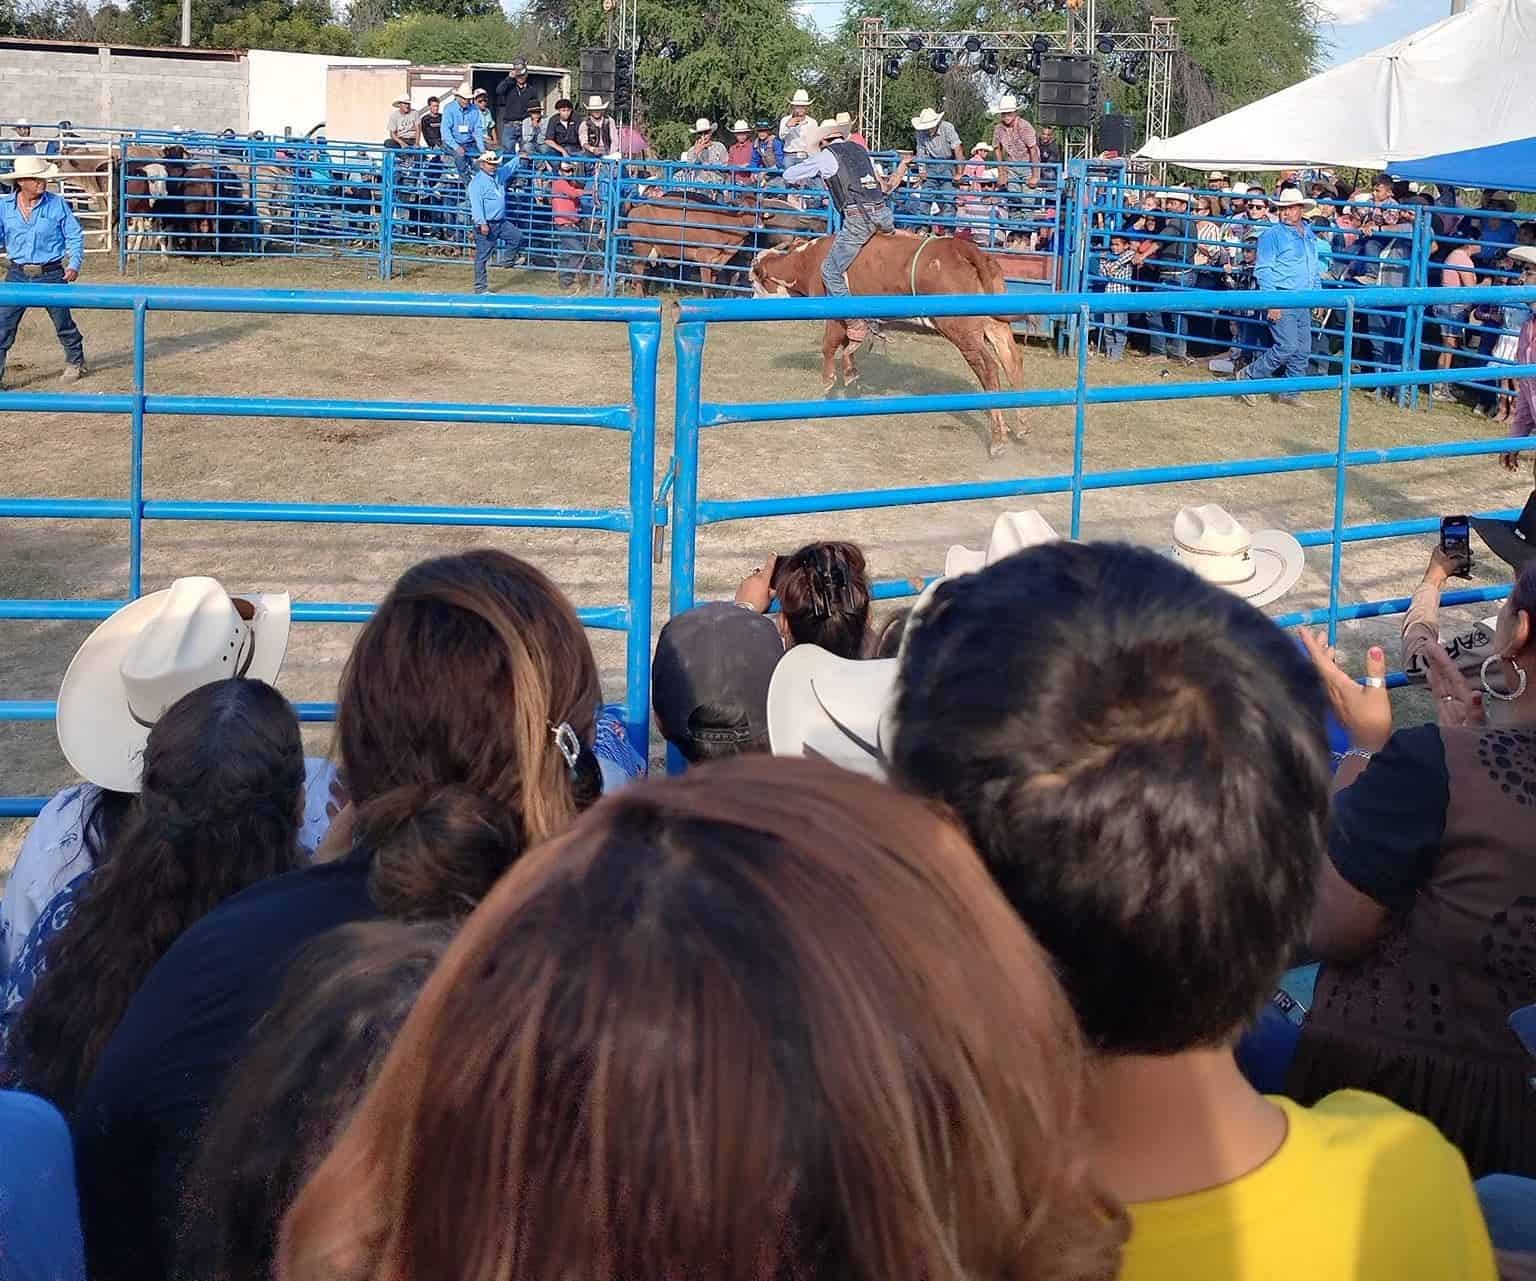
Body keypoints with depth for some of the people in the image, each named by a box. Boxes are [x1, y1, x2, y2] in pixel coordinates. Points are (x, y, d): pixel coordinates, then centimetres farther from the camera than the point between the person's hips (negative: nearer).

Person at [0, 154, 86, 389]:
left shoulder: (58, 204, -8)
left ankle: (75, 363, 35)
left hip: (51, 274, -2)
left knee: (63, 322, 13)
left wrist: (74, 264, -14)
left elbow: (75, 237, -3)